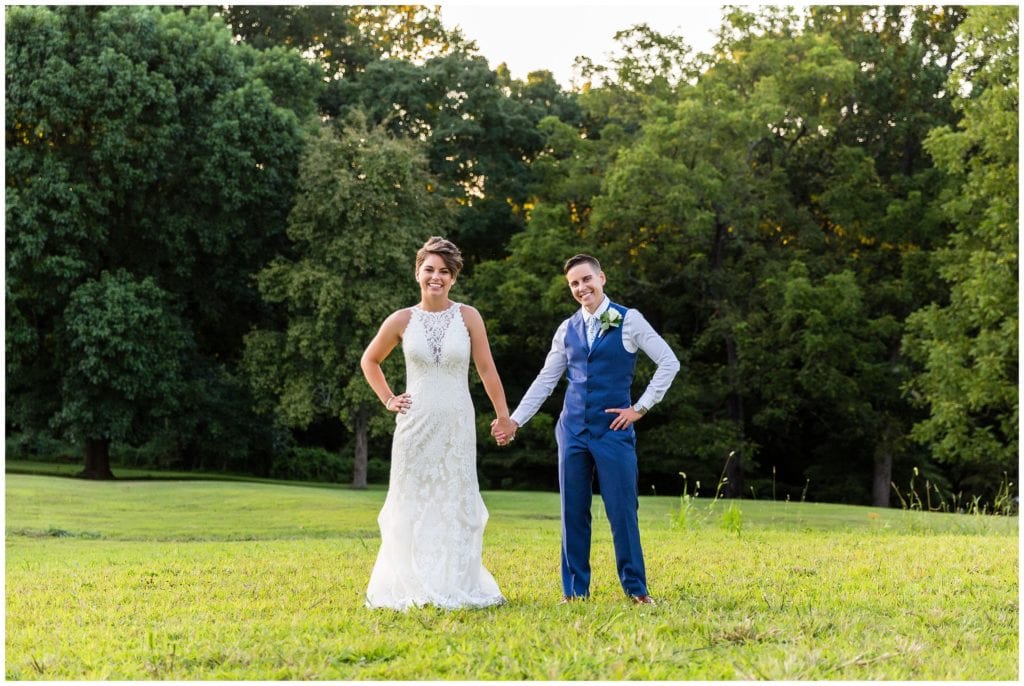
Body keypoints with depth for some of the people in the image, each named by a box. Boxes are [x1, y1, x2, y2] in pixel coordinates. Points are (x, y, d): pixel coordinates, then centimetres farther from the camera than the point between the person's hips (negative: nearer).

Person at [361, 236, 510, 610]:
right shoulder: (402, 320, 2)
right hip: (416, 423, 0)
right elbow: (369, 361, 16)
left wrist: (505, 419, 2)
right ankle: (411, 588, 9)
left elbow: (487, 371, 2)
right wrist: (388, 400, 7)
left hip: (456, 424, 0)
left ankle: (456, 587, 12)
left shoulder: (468, 317, 0)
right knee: (413, 504, 3)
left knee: (456, 504, 3)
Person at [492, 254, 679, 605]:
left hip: (614, 429, -4)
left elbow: (669, 362, -3)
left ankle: (636, 589, 9)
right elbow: (545, 380, 12)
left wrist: (641, 407, -5)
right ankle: (574, 590, 13)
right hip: (573, 429, 4)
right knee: (573, 512, 5)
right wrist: (514, 420, 6)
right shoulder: (567, 329, 9)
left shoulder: (629, 321, -2)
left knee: (622, 510, -2)